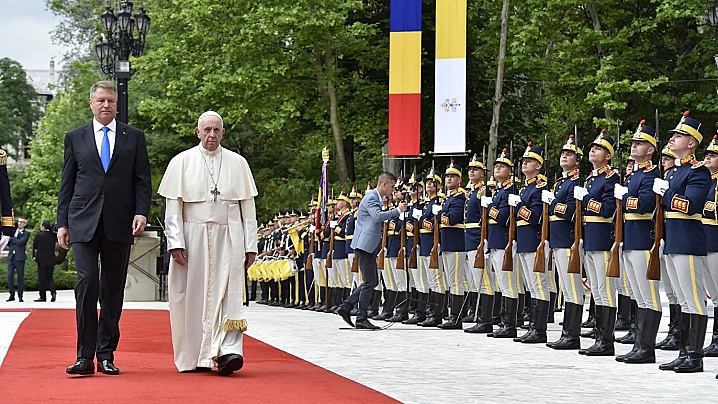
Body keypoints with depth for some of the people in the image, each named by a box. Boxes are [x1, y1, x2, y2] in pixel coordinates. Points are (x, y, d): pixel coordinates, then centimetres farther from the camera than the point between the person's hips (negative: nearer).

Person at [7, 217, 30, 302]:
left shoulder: (26, 233, 0)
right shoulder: (13, 231, 17)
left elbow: (20, 242, -16)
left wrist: (12, 238, -7)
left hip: (19, 257, -4)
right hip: (11, 257, 4)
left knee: (20, 277, 1)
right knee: (10, 276, -3)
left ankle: (20, 296, 7)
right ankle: (12, 295, 5)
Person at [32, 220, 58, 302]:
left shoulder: (39, 235, -9)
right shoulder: (53, 235, 0)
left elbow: (34, 246, -1)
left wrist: (34, 256, 13)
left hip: (42, 259, -4)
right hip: (51, 260, 4)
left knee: (42, 278, 3)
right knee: (49, 277, 12)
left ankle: (43, 297, 4)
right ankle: (53, 292, -11)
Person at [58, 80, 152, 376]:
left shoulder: (134, 137, 10)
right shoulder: (75, 138, 11)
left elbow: (142, 180, 7)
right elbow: (67, 184, 11)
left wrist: (141, 212, -8)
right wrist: (62, 223, 5)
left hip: (119, 223, 1)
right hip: (83, 222, -1)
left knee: (113, 289, 4)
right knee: (87, 282, -12)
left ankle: (106, 355, 11)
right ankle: (85, 356, -9)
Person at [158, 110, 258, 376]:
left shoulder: (237, 163, 10)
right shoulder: (182, 162, 6)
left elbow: (248, 207, 10)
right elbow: (173, 207, 2)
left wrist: (250, 245, 4)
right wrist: (175, 242, -9)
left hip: (228, 239, 0)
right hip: (193, 238, 0)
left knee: (228, 294, -11)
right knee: (193, 297, 2)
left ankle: (227, 351, -19)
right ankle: (193, 357, 10)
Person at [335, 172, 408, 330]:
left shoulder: (377, 198, 19)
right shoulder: (371, 197, -13)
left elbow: (379, 219, 27)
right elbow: (378, 216, -28)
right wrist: (398, 210, -22)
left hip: (369, 246, 11)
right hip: (364, 244, -11)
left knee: (372, 281, 12)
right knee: (369, 282, -7)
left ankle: (346, 307, 14)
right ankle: (361, 319, -2)